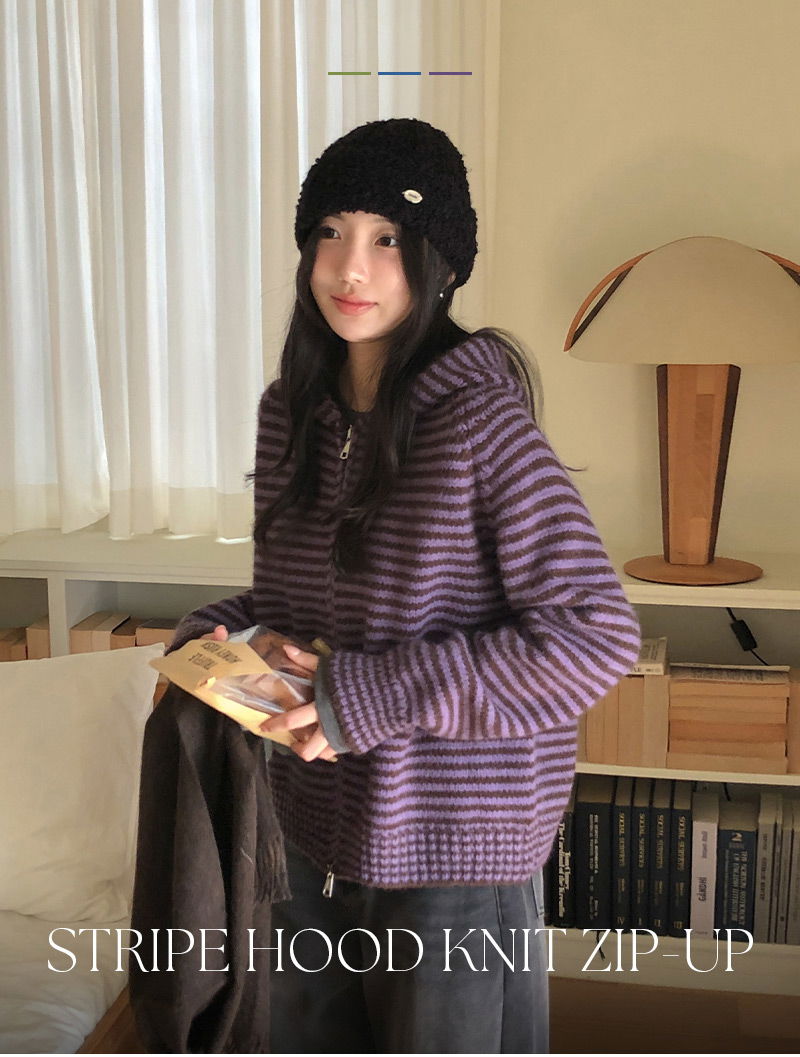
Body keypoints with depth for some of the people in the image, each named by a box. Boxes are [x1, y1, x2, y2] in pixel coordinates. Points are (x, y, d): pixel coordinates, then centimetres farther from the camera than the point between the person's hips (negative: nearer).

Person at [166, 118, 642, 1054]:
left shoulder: (479, 422, -19)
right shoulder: (292, 410, 3)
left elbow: (594, 637, -22)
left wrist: (377, 695, -23)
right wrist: (219, 636, -5)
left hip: (454, 844, -6)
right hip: (317, 830, 7)